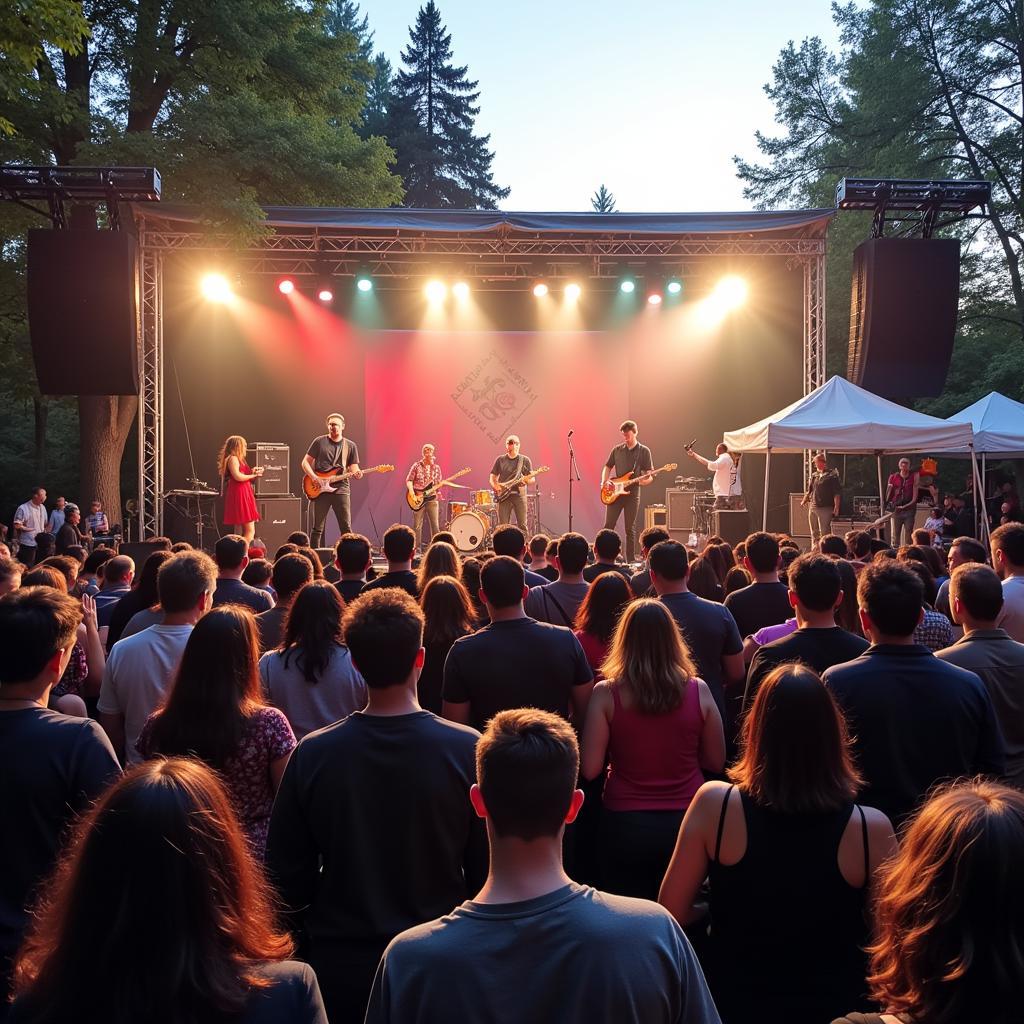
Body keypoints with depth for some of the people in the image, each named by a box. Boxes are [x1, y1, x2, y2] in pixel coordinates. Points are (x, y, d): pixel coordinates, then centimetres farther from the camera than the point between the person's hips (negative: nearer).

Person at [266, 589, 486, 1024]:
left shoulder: (311, 754, -16)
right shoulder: (468, 750, -20)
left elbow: (287, 874, -7)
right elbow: (486, 868, -11)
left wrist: (309, 930, 11)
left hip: (340, 965, 1)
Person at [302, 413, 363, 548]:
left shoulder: (350, 446, 9)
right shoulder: (319, 442, 5)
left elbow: (353, 468, 9)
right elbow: (305, 462, 6)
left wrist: (357, 473, -15)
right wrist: (314, 477, -9)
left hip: (341, 489, 1)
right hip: (320, 489, -1)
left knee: (346, 528, -3)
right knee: (317, 528, 3)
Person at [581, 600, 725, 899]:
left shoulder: (606, 693, -12)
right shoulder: (698, 690, -7)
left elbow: (591, 769, -9)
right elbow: (716, 762, 3)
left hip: (626, 824, -2)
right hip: (687, 821, 2)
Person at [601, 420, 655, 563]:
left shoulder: (644, 451, 1)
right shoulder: (617, 450, 9)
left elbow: (649, 475, 0)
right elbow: (607, 467, 16)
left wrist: (645, 480, -22)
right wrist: (604, 482, -2)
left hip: (632, 493, -2)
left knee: (630, 529, 2)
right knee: (608, 526, -1)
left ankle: (630, 561, 8)